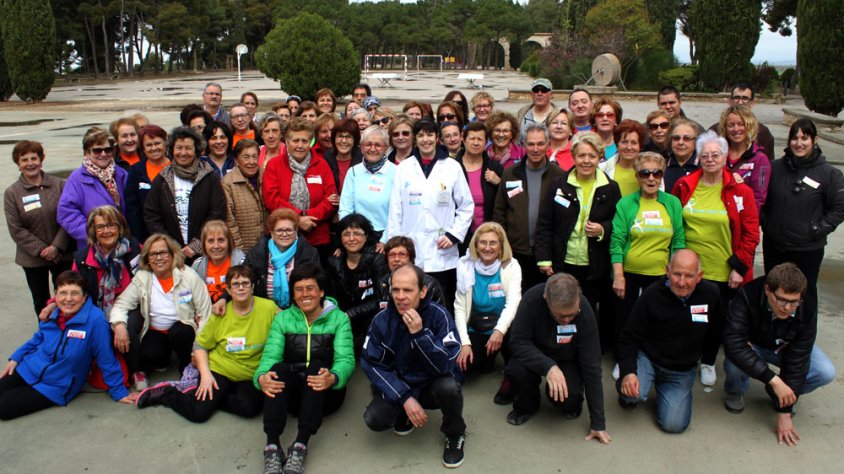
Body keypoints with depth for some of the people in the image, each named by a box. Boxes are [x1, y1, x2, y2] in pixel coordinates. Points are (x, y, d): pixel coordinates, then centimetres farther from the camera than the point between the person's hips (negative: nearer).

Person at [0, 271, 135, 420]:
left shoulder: (95, 321, -28)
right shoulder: (52, 315, -5)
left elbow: (106, 360, -22)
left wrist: (118, 391, -16)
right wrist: (16, 358, 10)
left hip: (55, 388, -5)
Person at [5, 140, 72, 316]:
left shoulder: (59, 185, -2)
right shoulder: (12, 193, -2)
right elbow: (16, 229, -6)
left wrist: (57, 247, -14)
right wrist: (41, 250, -14)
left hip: (62, 254, 0)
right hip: (32, 258, 0)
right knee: (41, 301, 13)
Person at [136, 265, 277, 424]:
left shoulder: (269, 308, -8)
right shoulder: (221, 313, -2)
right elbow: (200, 345, 5)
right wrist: (205, 374, -9)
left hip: (250, 377, 0)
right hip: (218, 370, 0)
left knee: (250, 408, -28)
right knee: (199, 412, -16)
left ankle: (209, 397, -3)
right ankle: (166, 392, 14)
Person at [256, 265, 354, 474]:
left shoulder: (339, 318, 2)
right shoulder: (282, 318, 8)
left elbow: (346, 359, -11)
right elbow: (270, 356, -5)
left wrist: (333, 377, -35)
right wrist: (261, 377, -29)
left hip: (325, 394, -1)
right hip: (291, 393, 2)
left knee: (316, 366, -33)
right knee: (279, 368, -30)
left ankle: (300, 446, -38)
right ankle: (272, 447, -40)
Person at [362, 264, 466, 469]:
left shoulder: (439, 315, -21)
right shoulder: (382, 320, -13)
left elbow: (445, 366, -26)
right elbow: (372, 365, -11)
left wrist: (419, 333, -39)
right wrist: (405, 398, -22)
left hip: (433, 384, -2)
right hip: (398, 385, 2)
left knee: (449, 386, -35)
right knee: (374, 419, -24)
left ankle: (455, 434, -2)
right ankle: (403, 415, 13)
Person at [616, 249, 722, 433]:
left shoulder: (711, 294, -10)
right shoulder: (652, 295, -16)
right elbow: (630, 338, -13)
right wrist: (628, 372, -28)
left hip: (682, 371, 3)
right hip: (647, 358, -2)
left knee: (674, 424, -10)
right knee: (633, 393, -32)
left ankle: (663, 387, 21)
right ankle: (628, 396, 8)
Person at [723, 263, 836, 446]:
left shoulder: (806, 313, -28)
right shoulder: (747, 297, -36)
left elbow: (796, 362, -24)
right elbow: (733, 345, -43)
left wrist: (784, 412, -22)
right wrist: (773, 379, -47)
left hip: (785, 348, 2)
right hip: (753, 345, -2)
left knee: (826, 373, -23)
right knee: (734, 364, -36)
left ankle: (780, 393, 7)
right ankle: (734, 392, 2)